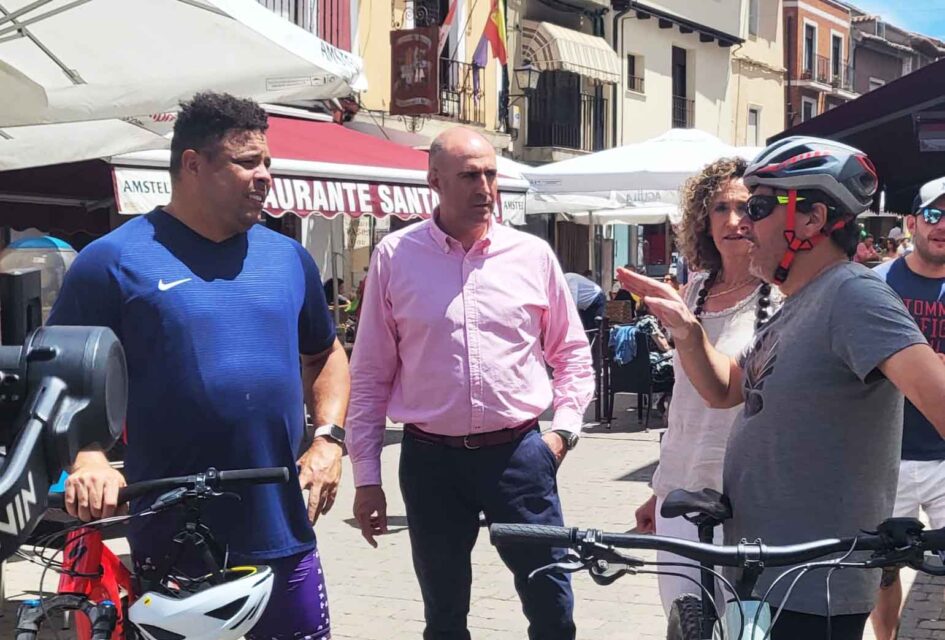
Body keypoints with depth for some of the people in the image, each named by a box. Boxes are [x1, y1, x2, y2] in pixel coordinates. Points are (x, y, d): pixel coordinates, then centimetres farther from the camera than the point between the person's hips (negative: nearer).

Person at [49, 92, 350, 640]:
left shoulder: (289, 258, 10)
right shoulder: (115, 260, -4)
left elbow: (325, 354, 21)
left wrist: (329, 439, 5)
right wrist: (88, 459, -20)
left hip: (283, 533, 4)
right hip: (169, 539, -4)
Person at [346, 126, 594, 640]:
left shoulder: (532, 255, 2)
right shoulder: (395, 256, 0)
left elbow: (572, 352, 12)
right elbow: (370, 374, 2)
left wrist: (563, 428, -1)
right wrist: (366, 477, 1)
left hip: (518, 453, 0)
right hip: (430, 459, 0)